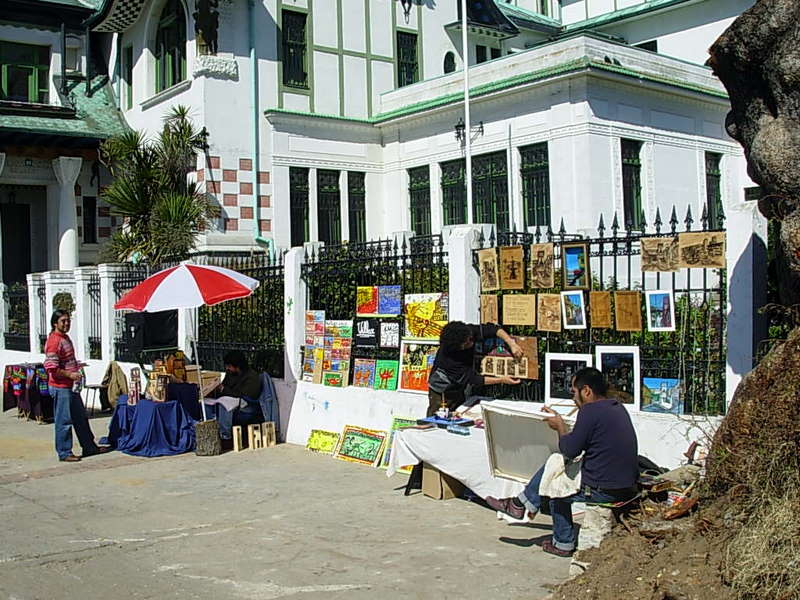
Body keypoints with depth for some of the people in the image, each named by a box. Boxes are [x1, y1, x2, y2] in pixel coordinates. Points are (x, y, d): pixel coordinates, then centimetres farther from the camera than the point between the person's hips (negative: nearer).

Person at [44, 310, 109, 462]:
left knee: (81, 418, 16)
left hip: (71, 386, 10)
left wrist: (76, 366, 12)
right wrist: (70, 374, -21)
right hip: (60, 387, -10)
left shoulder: (65, 338, 14)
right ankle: (64, 453, 8)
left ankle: (89, 447, 26)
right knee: (64, 421, -2)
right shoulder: (53, 341, -17)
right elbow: (51, 367, -23)